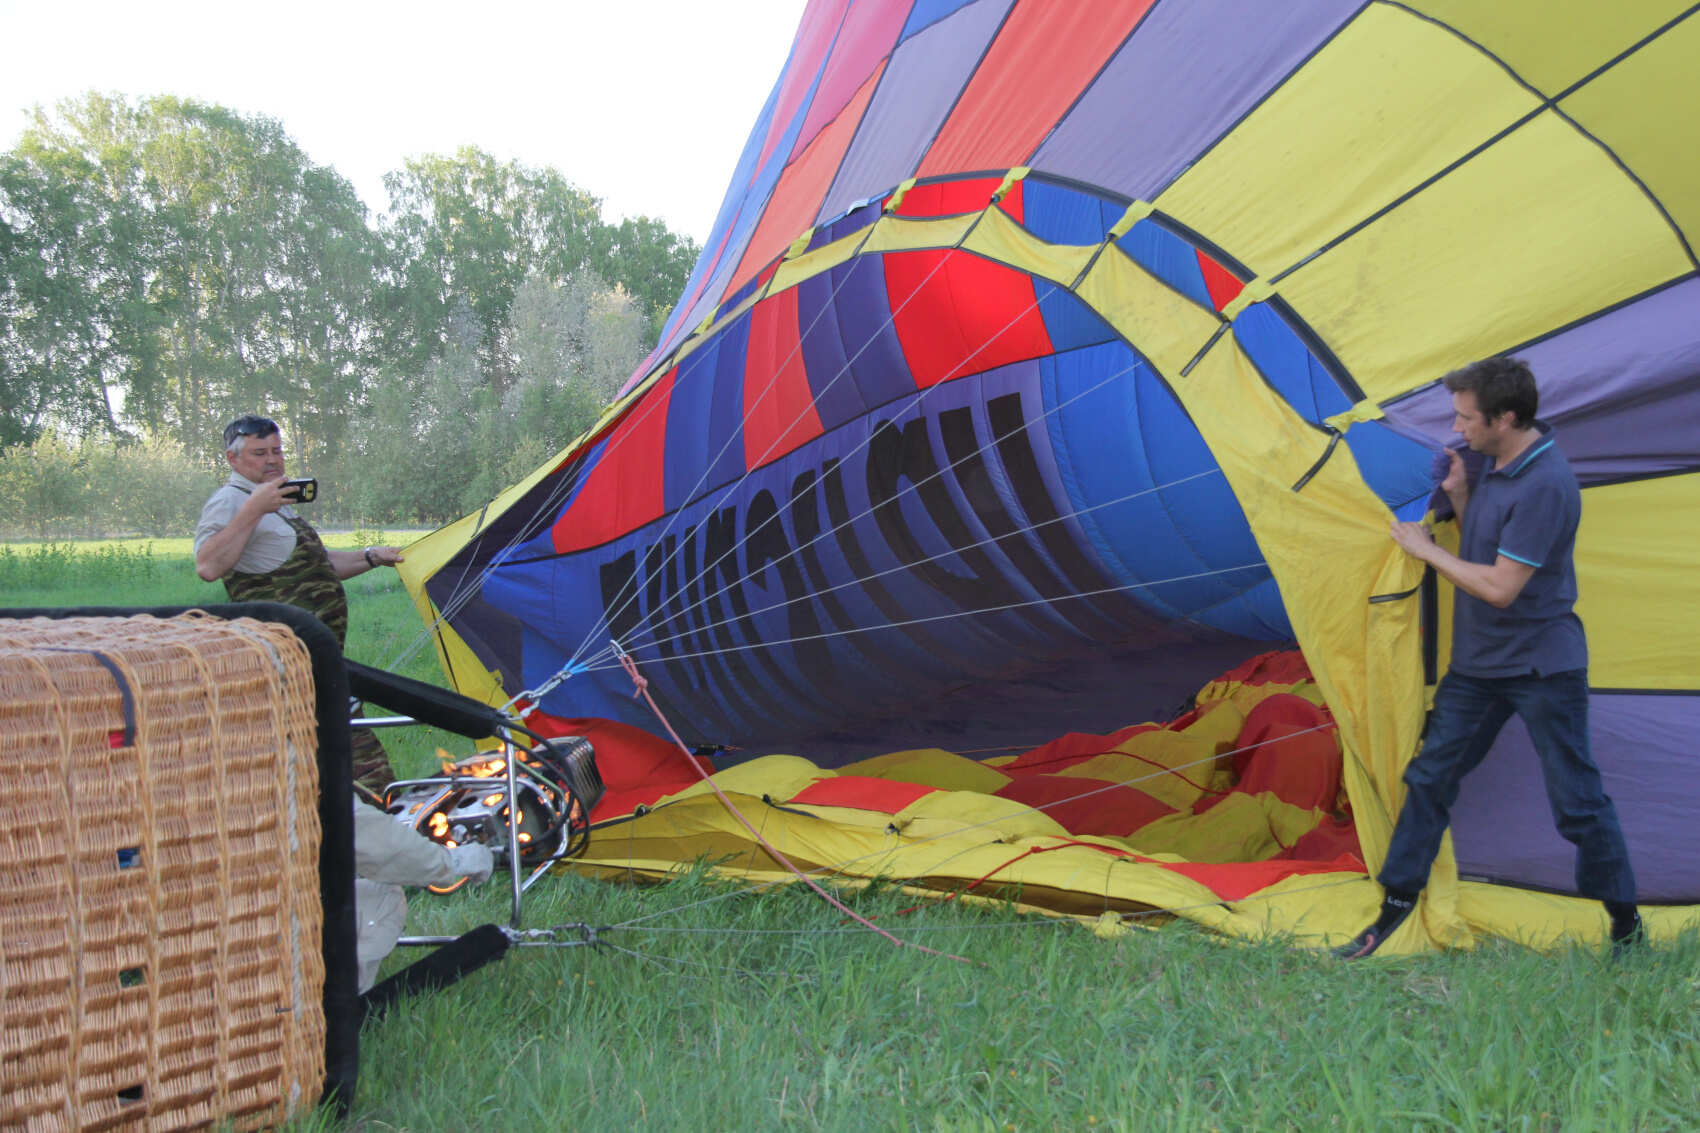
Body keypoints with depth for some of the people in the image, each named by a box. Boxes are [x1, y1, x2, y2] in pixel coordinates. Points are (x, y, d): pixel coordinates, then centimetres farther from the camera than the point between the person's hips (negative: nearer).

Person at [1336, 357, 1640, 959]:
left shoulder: (1546, 486, -24)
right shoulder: (1494, 463, 4)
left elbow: (1499, 588, -26)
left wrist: (1426, 549, -15)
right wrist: (1459, 497, -2)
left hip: (1541, 665, -8)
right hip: (1479, 661, 8)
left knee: (1576, 801, 2)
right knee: (1430, 776, 7)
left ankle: (1626, 923, 20)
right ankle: (1395, 907, 15)